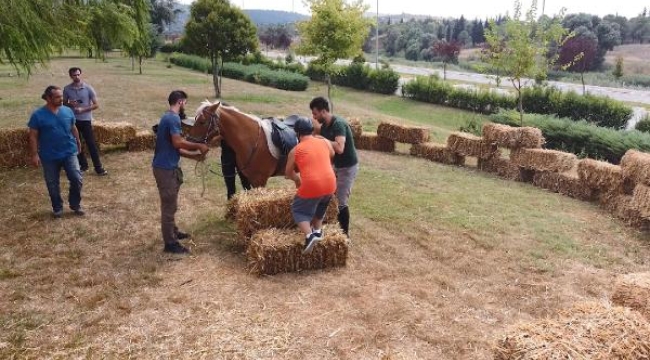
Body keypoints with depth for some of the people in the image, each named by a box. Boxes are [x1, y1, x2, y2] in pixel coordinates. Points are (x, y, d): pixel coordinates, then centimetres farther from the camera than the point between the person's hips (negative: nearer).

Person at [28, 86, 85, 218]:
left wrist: (78, 143, 23)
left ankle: (75, 204, 16)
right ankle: (57, 208, 29)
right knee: (52, 184, 10)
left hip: (69, 152, 2)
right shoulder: (38, 115, -10)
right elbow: (33, 136, -7)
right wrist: (34, 154, -10)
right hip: (49, 156, -2)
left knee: (77, 179, -5)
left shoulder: (68, 111, 0)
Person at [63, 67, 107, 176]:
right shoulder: (67, 89, 0)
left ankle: (99, 168, 1)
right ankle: (83, 165, 25)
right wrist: (70, 104, -12)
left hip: (86, 120, -3)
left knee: (91, 144, -3)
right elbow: (64, 104, 11)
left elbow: (96, 105, -6)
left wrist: (83, 109, -17)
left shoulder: (88, 88, -7)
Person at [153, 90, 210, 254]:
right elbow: (177, 143, -24)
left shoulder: (168, 117, 16)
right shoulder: (173, 118, -16)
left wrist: (194, 156, 11)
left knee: (169, 204, 22)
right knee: (169, 205, -3)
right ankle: (170, 243, 5)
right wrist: (199, 146, -12)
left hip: (165, 166, 10)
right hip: (166, 168, -10)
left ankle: (173, 231, 37)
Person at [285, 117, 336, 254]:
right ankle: (318, 231, 35)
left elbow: (288, 173, 13)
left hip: (311, 187, -4)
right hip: (330, 185, 5)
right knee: (320, 206, 34)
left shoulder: (295, 150, 1)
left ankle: (309, 235, -3)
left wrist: (297, 179, 33)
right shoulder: (325, 142, 8)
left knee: (298, 210, 16)